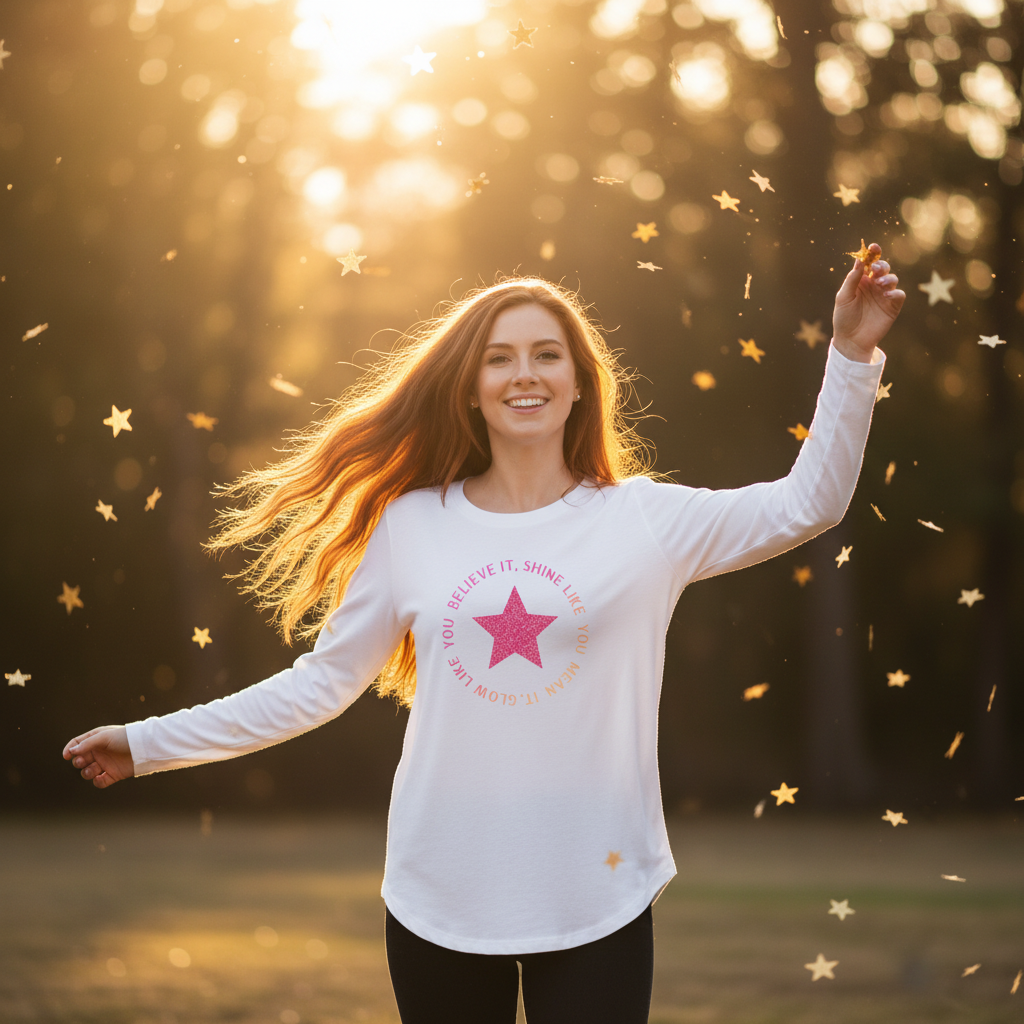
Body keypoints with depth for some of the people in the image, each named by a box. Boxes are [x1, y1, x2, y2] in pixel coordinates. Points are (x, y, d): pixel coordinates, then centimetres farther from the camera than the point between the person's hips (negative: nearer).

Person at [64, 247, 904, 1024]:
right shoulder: (409, 526, 2)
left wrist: (850, 355, -13)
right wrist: (148, 743, 8)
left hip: (598, 896, -1)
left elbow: (805, 505, -4)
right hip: (441, 899, 1)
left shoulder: (645, 520, -1)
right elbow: (323, 681, 7)